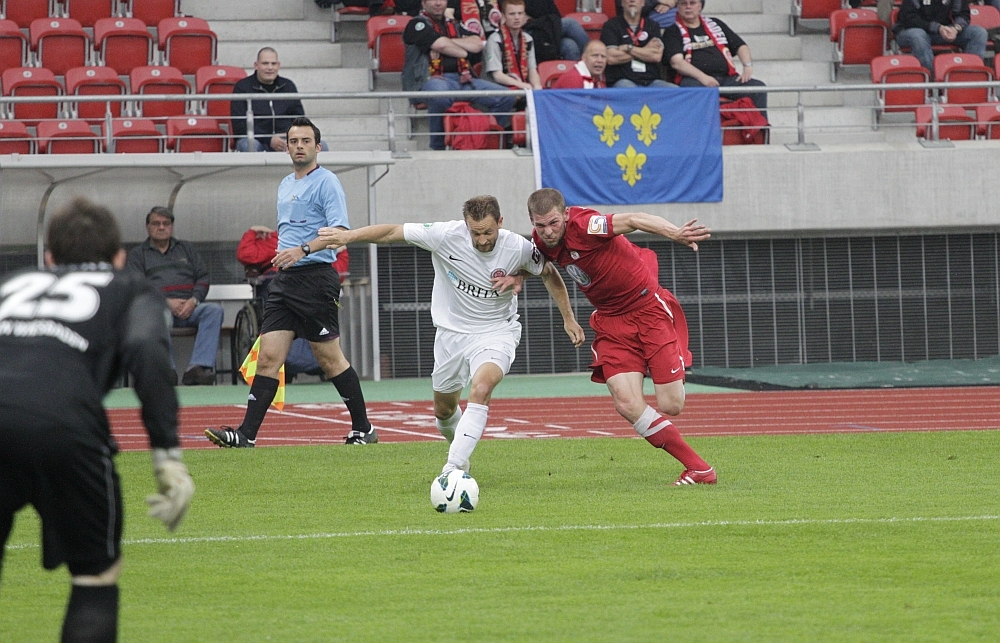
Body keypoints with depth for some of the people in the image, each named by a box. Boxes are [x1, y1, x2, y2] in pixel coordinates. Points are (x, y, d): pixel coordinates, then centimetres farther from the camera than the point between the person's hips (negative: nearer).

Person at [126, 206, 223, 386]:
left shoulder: (186, 248, 28)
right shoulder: (138, 254, 19)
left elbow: (203, 278, 17)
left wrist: (194, 300, -5)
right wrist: (167, 302, -12)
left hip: (189, 308, 3)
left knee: (214, 310, -30)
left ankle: (198, 367, -43)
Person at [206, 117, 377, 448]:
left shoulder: (326, 182, -7)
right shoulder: (285, 185, 19)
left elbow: (339, 231, -18)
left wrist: (302, 250, -29)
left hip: (315, 278, -7)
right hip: (284, 280, 7)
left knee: (330, 359, -1)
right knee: (268, 356, -1)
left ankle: (363, 429, 10)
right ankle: (246, 434, -6)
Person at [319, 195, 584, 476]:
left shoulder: (519, 249, -17)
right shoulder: (447, 236, -20)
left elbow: (549, 273, 4)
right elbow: (393, 232, -13)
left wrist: (568, 318, 7)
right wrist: (348, 236, -19)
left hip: (495, 333, -3)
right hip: (452, 333, 3)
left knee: (481, 389, -30)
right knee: (443, 408, 14)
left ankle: (454, 467, -33)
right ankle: (460, 452, 45)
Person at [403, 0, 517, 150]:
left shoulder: (454, 25, 26)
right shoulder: (417, 24, 5)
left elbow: (477, 45, 10)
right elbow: (441, 45, -11)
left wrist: (448, 42, 0)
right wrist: (463, 52, 7)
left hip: (462, 80, 7)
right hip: (432, 80, -7)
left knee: (506, 98, -10)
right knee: (440, 96, -44)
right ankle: (438, 147, -29)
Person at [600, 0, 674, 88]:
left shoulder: (652, 26, 18)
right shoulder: (611, 26, 9)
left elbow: (657, 56, 2)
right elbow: (611, 58, -6)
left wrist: (628, 48, -3)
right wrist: (645, 50, 1)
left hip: (651, 81, 3)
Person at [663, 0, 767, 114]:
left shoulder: (715, 24, 25)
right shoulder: (673, 32, 10)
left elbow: (740, 46, 25)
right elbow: (676, 62, -5)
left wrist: (748, 66, 3)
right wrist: (702, 77, -20)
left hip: (726, 77, 4)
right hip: (694, 79, -4)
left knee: (758, 87, -21)